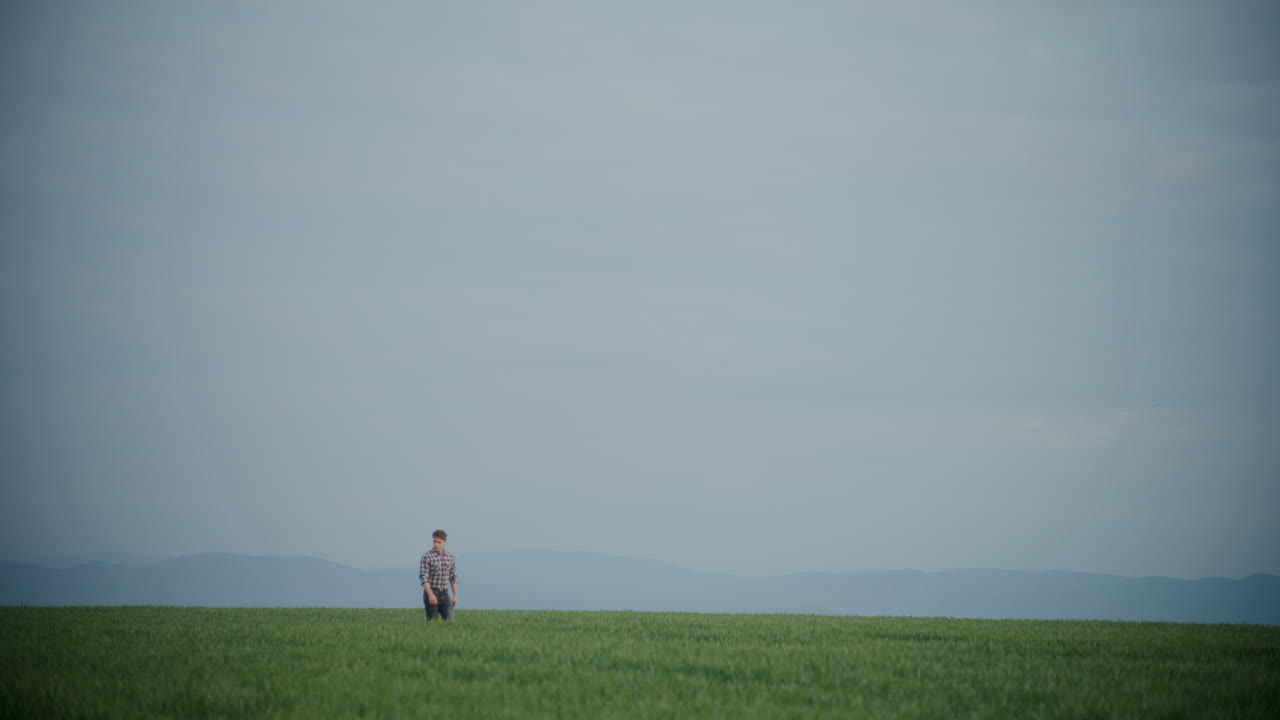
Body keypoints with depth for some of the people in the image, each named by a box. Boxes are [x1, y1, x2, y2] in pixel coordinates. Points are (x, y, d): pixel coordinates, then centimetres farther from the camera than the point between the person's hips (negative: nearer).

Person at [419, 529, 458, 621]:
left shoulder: (450, 557, 8)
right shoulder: (427, 556, -7)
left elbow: (453, 577, 14)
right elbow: (423, 577, -13)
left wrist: (455, 596, 7)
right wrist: (430, 594, -24)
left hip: (444, 594, 4)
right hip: (431, 593, -4)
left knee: (450, 620, -9)